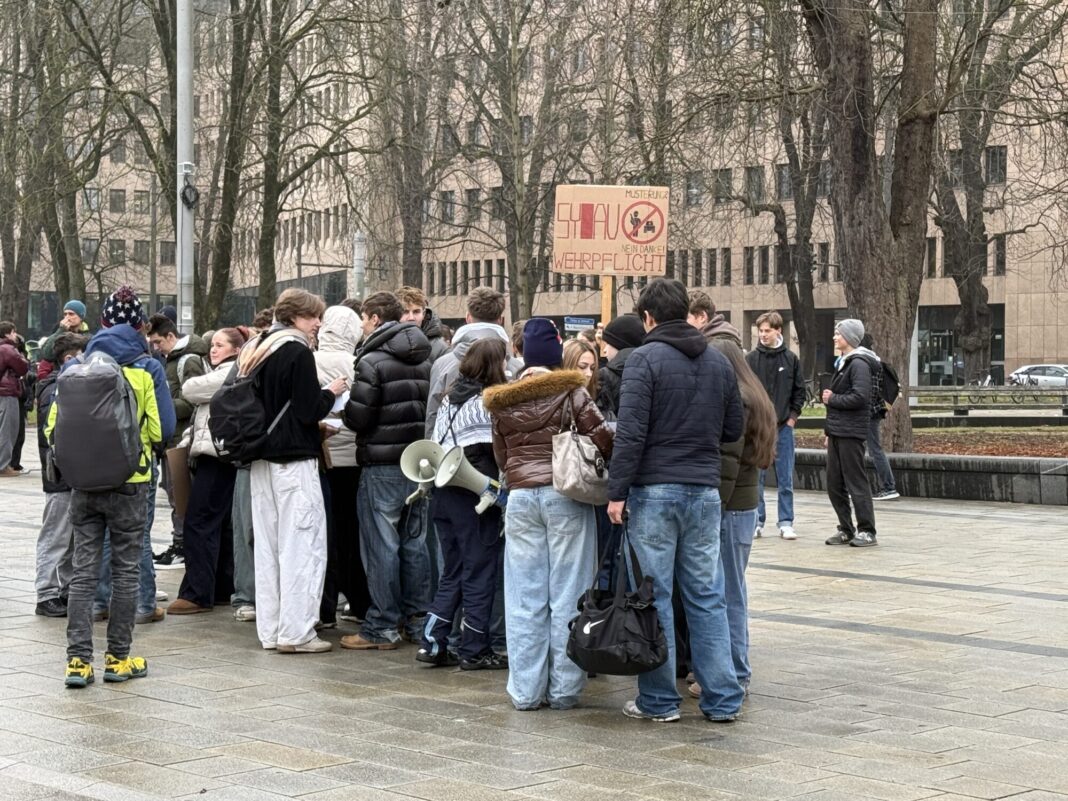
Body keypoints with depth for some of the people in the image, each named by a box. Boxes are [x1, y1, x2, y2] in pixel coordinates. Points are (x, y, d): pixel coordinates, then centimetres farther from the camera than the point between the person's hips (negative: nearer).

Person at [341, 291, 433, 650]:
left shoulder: (372, 361, -12)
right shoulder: (424, 360, 10)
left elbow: (358, 417, -14)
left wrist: (342, 407, 5)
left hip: (382, 464, -7)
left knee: (381, 544, -2)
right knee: (415, 540, 12)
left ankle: (382, 627, 1)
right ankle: (417, 621, 17)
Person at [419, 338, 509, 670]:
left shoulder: (450, 398, 10)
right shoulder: (489, 401, -11)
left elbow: (436, 442, 12)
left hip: (443, 494, 7)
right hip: (476, 497, -7)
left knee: (452, 573, 14)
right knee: (479, 574, 2)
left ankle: (433, 643, 10)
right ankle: (474, 651, 7)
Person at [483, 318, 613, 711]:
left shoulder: (502, 402, 7)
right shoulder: (570, 391, -5)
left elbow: (500, 456, 13)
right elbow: (601, 437, -9)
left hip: (520, 497, 3)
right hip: (566, 494, -3)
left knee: (525, 598, 6)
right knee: (566, 595, 3)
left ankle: (526, 689, 9)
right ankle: (564, 688, 6)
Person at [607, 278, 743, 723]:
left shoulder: (645, 360, -7)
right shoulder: (718, 362, 11)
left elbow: (630, 433, -14)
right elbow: (734, 429, 15)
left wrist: (617, 491, -11)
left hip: (656, 490, -5)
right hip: (706, 491, 5)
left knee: (654, 597, 2)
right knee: (706, 596, 10)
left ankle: (658, 700, 7)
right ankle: (722, 699, 10)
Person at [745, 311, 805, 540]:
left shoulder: (791, 359, 4)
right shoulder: (751, 359, 0)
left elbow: (799, 390, 8)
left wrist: (793, 416, 0)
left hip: (784, 426, 1)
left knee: (785, 478, 4)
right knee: (756, 478, 3)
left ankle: (786, 523, 10)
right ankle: (757, 521, 11)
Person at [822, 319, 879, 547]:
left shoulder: (859, 364, -12)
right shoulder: (843, 363, 18)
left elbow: (859, 397, -23)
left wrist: (832, 399, -11)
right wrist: (829, 432, 18)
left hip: (851, 433, -9)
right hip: (837, 432, 9)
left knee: (856, 482, -4)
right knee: (834, 484, 10)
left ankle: (867, 531, 2)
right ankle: (846, 529, 17)